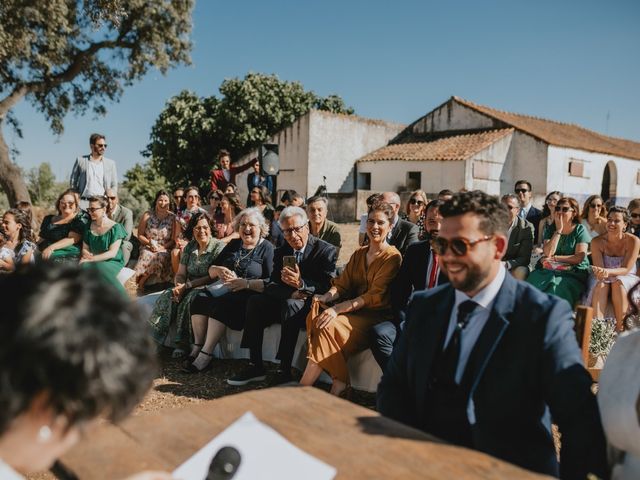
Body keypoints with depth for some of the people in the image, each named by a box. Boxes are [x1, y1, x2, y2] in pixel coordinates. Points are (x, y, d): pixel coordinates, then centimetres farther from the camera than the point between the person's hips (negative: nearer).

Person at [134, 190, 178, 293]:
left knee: (160, 257, -35)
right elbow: (140, 235, 7)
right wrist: (150, 242, -10)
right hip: (147, 247, 1)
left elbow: (174, 239, 1)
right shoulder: (147, 215, 6)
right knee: (146, 256, -34)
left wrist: (162, 247, -13)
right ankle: (134, 284, -18)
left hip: (165, 249, -1)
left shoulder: (173, 218, 3)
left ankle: (141, 281, -18)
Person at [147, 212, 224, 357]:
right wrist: (179, 286, -14)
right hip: (189, 288, 5)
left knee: (188, 300, -34)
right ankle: (153, 340, -24)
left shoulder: (219, 247, -8)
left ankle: (181, 344, -28)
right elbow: (180, 274, 10)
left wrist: (187, 285, -17)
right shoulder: (189, 247, 11)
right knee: (167, 296, -22)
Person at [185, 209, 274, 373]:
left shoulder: (267, 248, 0)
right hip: (223, 287, 6)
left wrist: (245, 283, -20)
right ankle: (197, 347, -16)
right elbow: (211, 271, 19)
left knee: (221, 304, -32)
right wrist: (218, 270, -3)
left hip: (247, 295, -6)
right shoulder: (233, 245, 19)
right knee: (199, 299, -22)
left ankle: (206, 354, -27)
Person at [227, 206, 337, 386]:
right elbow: (271, 286, 1)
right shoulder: (281, 252, 9)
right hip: (285, 302, 5)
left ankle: (285, 372, -32)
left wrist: (301, 284, -33)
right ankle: (256, 367, -15)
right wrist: (292, 292, -20)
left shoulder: (326, 250, -7)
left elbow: (327, 287, -16)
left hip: (310, 306, -5)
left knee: (290, 304, -35)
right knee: (254, 301, -18)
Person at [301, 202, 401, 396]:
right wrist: (326, 297, -13)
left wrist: (337, 309, -25)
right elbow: (342, 284, 10)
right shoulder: (358, 254, 18)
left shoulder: (392, 258, -5)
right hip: (355, 312, 6)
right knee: (317, 315, -24)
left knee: (328, 326, -28)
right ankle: (339, 384, -23)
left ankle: (302, 389, -23)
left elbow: (375, 296, -15)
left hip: (377, 316, -6)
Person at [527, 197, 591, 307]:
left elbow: (579, 257, -6)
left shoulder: (580, 230, 5)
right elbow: (547, 253, -4)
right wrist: (558, 230, -5)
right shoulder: (551, 229, 14)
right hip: (550, 270, 3)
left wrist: (554, 258, -5)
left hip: (574, 273, -3)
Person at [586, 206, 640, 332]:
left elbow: (626, 269, -18)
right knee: (601, 284, -32)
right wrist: (600, 272, -40)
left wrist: (608, 271, -38)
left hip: (626, 279, -1)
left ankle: (620, 328, -34)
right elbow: (598, 267, -14)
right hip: (604, 279, 1)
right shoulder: (597, 242, -9)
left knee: (618, 283, -33)